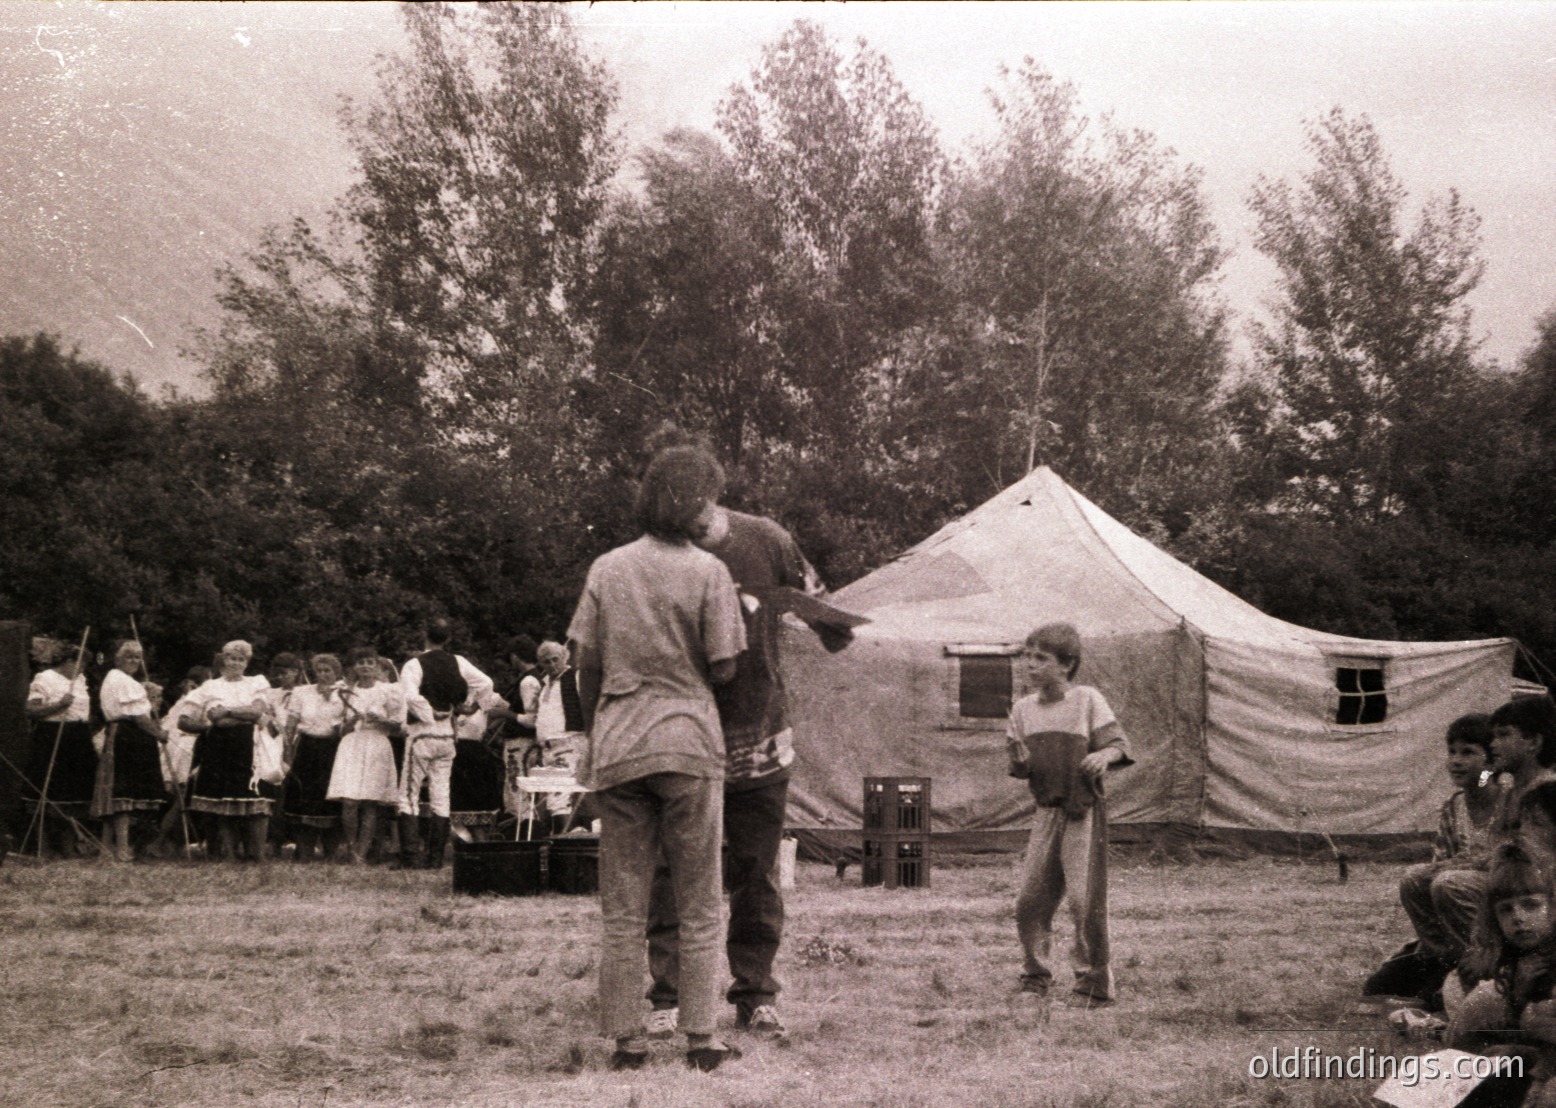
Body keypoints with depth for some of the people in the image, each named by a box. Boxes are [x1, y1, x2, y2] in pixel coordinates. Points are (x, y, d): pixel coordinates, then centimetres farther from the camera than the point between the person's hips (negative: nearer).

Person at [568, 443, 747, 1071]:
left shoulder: (607, 570, 5)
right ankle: (701, 1041, 6)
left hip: (618, 746, 3)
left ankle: (626, 1042, 8)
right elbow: (723, 669, -5)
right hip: (689, 745, -3)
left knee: (622, 911, 7)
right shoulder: (707, 573, -4)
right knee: (698, 906, 6)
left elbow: (586, 665, 7)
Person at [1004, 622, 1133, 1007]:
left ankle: (1094, 983, 4)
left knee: (1085, 899, -7)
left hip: (1084, 813, -5)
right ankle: (1035, 976, 17)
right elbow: (1020, 771, 12)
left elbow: (1118, 743, -5)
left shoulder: (1087, 700, -4)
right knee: (1030, 899, 3)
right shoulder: (1023, 709, 9)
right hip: (1046, 813, 5)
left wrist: (1104, 755, -27)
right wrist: (1020, 761, -11)